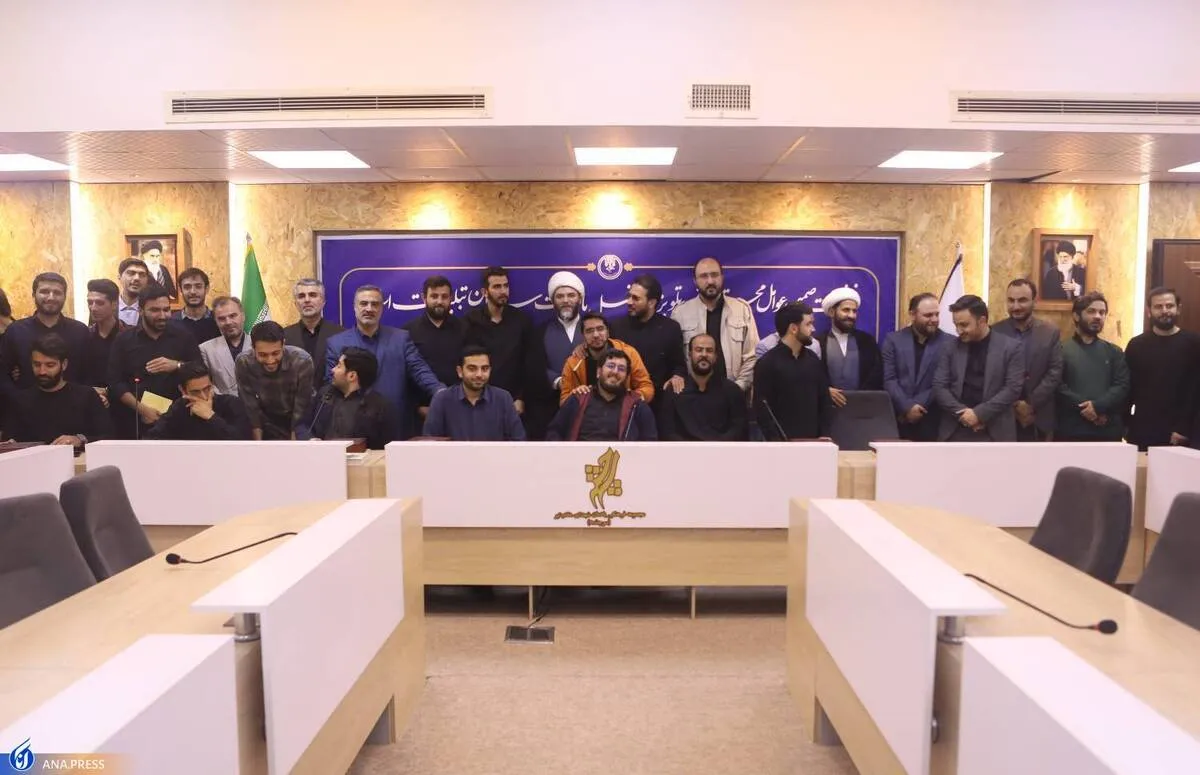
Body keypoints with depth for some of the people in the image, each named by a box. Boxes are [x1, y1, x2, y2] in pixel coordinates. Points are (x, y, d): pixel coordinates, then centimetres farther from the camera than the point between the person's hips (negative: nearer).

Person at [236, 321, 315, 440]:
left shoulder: (302, 361, -27)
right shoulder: (243, 363, -21)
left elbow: (301, 409, -19)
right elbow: (251, 408, -13)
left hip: (299, 428, -1)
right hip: (268, 424, 1)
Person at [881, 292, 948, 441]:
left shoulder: (948, 343, 2)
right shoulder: (893, 340, 4)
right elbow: (888, 379, -3)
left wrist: (917, 406, -12)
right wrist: (907, 407, -14)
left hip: (930, 420, 0)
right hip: (897, 418, 1)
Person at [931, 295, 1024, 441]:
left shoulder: (1010, 347, 0)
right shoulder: (950, 348, 7)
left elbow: (1013, 389, -7)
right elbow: (939, 387, 3)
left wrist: (979, 414, -14)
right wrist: (963, 413, -11)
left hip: (995, 432, -2)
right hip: (954, 430, 2)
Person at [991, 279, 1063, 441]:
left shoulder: (1051, 332, 4)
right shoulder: (995, 332, -1)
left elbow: (1055, 372, -2)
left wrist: (1031, 405, -11)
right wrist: (1014, 405, -11)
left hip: (1039, 417, 2)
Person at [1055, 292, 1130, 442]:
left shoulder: (1114, 352, 14)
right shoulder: (1062, 350, 4)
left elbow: (1123, 386, 1)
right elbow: (1057, 386, -8)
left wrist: (1098, 406, -15)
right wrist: (1083, 407, -17)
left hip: (1108, 432, 3)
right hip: (1070, 431, -3)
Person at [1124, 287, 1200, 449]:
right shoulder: (1136, 345, 6)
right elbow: (1127, 388, 5)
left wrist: (1184, 428, -11)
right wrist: (1123, 424, -5)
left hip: (1179, 434, -1)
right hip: (1141, 431, 2)